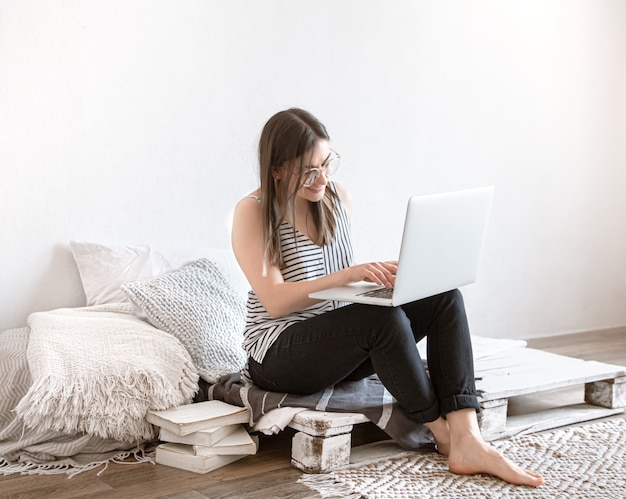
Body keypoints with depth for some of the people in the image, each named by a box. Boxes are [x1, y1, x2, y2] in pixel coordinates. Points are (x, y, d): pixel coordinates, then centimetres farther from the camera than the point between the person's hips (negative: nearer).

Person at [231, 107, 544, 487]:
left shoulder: (338, 198, 7)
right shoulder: (252, 213, -11)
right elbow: (274, 301, -21)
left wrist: (378, 277, -6)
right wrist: (348, 276, -32)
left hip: (340, 342, 7)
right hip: (280, 354, -7)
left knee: (444, 298, -15)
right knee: (384, 318, -34)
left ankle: (467, 442, -29)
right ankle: (443, 434, -15)